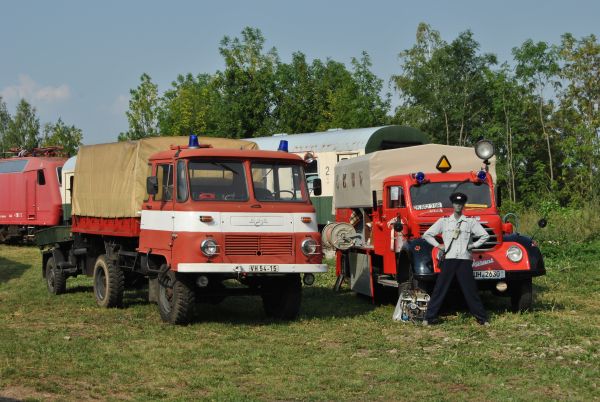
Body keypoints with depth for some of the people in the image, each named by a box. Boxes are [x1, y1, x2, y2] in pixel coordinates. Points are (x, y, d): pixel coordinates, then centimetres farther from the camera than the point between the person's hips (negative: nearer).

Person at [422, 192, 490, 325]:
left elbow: (485, 235, 11)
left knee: (470, 290, 2)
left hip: (464, 260, 0)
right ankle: (429, 318, 2)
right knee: (439, 289, -1)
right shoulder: (443, 221, 9)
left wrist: (473, 245, 4)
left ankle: (482, 319, 6)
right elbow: (427, 234, 13)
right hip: (448, 259, 0)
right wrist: (438, 245, 4)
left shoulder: (471, 222, 8)